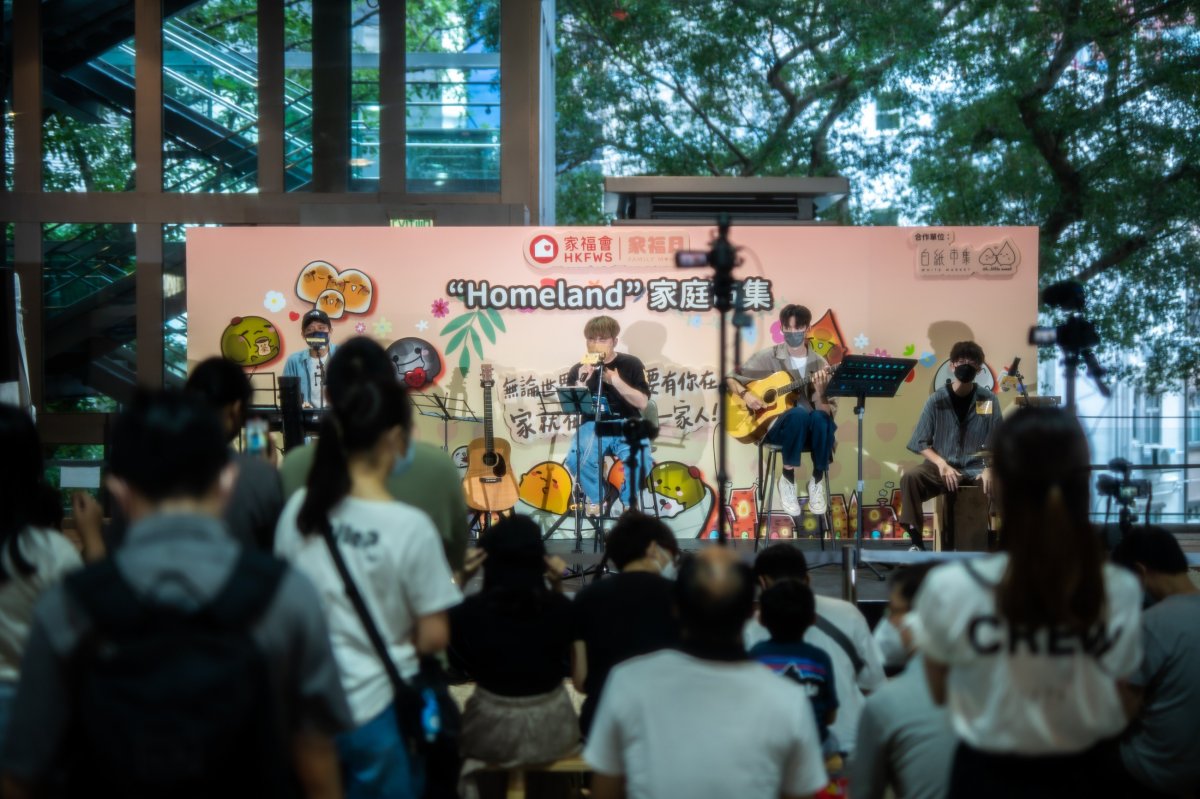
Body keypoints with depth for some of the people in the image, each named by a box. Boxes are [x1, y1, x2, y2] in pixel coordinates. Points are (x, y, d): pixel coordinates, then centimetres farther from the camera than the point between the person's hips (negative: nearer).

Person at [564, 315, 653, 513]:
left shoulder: (631, 364, 3)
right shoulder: (578, 370, 7)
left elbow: (642, 403, -5)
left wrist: (617, 382, -19)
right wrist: (582, 382, -17)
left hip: (627, 426, -1)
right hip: (593, 425, 1)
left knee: (639, 460, -32)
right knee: (576, 459, -31)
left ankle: (630, 503, 0)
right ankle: (596, 500, -2)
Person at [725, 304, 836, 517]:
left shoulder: (819, 364, 4)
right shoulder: (767, 358, 3)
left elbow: (829, 412, -2)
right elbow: (730, 378, 8)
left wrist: (820, 391, -22)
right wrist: (745, 394, -11)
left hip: (810, 432, 1)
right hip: (776, 427, -1)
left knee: (819, 418, -35)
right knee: (799, 414, -36)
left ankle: (817, 481, -15)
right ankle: (787, 480, -19)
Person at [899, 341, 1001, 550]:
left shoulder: (989, 400, 4)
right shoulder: (936, 400, 1)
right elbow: (920, 443, 1)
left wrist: (989, 468, -16)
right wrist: (942, 464, -16)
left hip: (976, 469, 0)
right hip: (942, 467, 0)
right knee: (910, 476, -31)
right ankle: (916, 542, -22)